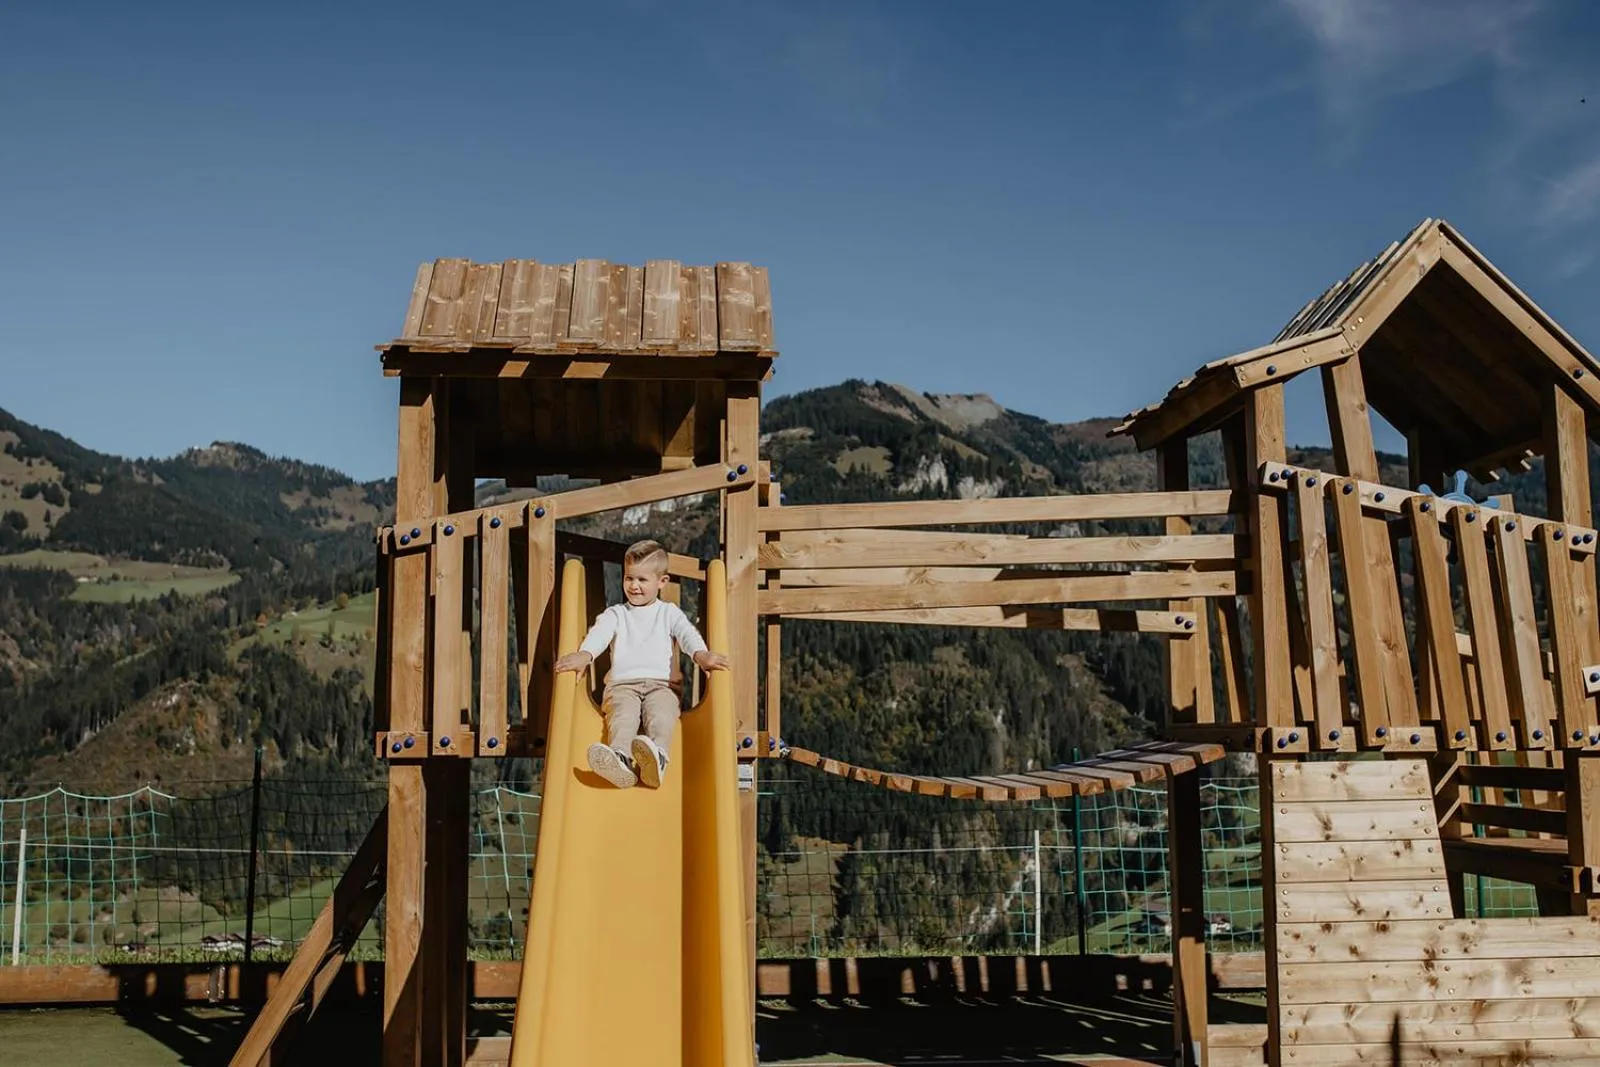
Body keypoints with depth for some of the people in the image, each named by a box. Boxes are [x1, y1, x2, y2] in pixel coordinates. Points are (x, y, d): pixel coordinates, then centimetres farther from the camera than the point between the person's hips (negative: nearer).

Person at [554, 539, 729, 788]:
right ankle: (621, 760, -62)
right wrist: (585, 654, -25)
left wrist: (700, 654, -25)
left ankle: (656, 757, -64)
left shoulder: (669, 612, 23)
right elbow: (599, 632, 1)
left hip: (661, 683, 0)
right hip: (622, 684, 1)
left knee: (661, 717, -34)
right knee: (622, 717, -33)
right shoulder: (615, 613, 24)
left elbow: (687, 632, 2)